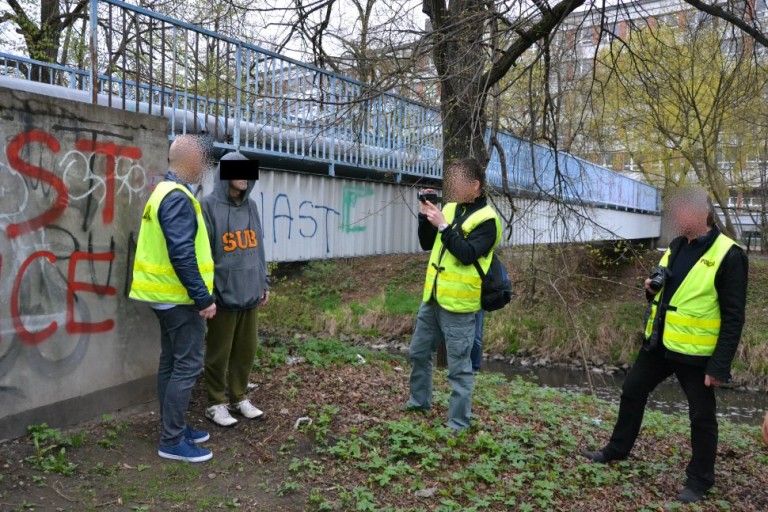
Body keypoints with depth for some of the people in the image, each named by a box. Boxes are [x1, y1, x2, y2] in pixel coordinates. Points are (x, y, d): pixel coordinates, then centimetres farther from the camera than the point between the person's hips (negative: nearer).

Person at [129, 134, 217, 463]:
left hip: (166, 294, 11)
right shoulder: (179, 198, -19)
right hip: (179, 297, -10)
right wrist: (203, 297, -21)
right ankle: (172, 441, 4)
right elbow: (182, 255, -25)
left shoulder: (164, 192, 14)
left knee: (171, 363, 15)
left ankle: (173, 430, 25)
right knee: (187, 366, -4)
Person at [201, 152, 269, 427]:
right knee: (219, 353, 7)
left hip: (249, 292, 6)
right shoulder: (209, 205, -9)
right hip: (223, 293, -6)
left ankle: (239, 397, 30)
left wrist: (264, 283, 13)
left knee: (246, 350, 14)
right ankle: (216, 403, 22)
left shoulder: (250, 206, 10)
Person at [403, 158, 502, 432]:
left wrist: (443, 226, -23)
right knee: (419, 352, 20)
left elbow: (467, 255, -23)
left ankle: (459, 422, 14)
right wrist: (424, 215, -1)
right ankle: (420, 400, 40)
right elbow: (426, 244, 12)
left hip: (458, 305, -8)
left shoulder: (487, 220, -11)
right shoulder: (450, 208, 10)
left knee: (459, 366, 1)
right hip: (432, 298, 8)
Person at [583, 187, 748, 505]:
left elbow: (733, 317, -17)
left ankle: (699, 480, 25)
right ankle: (617, 450, 35)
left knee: (701, 417, 7)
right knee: (632, 392, 17)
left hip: (695, 352, -8)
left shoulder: (728, 255, -17)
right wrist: (654, 290, -3)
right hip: (659, 343, 8)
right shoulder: (677, 246, 7)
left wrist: (720, 365, -19)